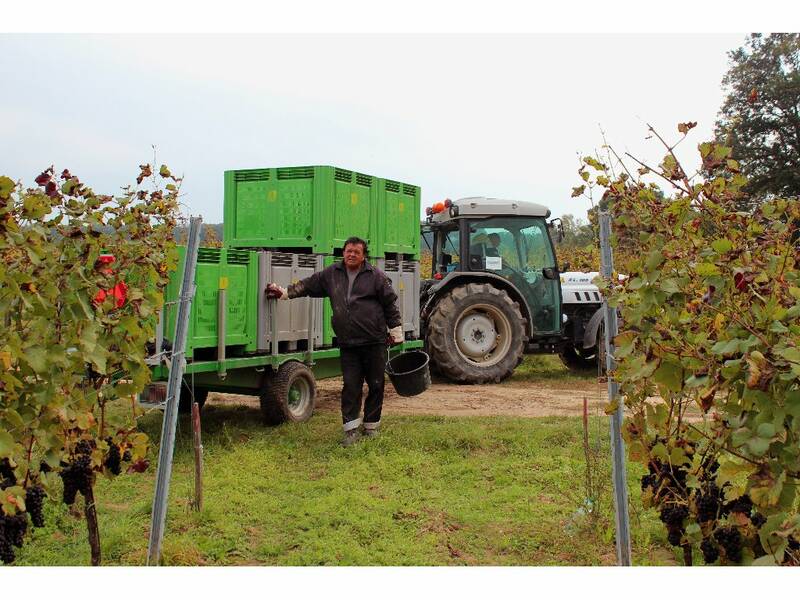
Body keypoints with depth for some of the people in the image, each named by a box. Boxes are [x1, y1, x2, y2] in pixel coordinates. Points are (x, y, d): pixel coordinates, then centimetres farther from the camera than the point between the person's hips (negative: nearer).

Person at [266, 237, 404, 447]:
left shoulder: (376, 276, -1)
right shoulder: (331, 274, 9)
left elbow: (390, 304, 3)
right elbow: (308, 285, 19)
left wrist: (395, 331, 3)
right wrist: (284, 293, 13)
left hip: (374, 342, -2)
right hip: (348, 344, 2)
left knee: (375, 385, 6)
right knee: (350, 386, 0)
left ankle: (371, 426, 20)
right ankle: (352, 429, 5)